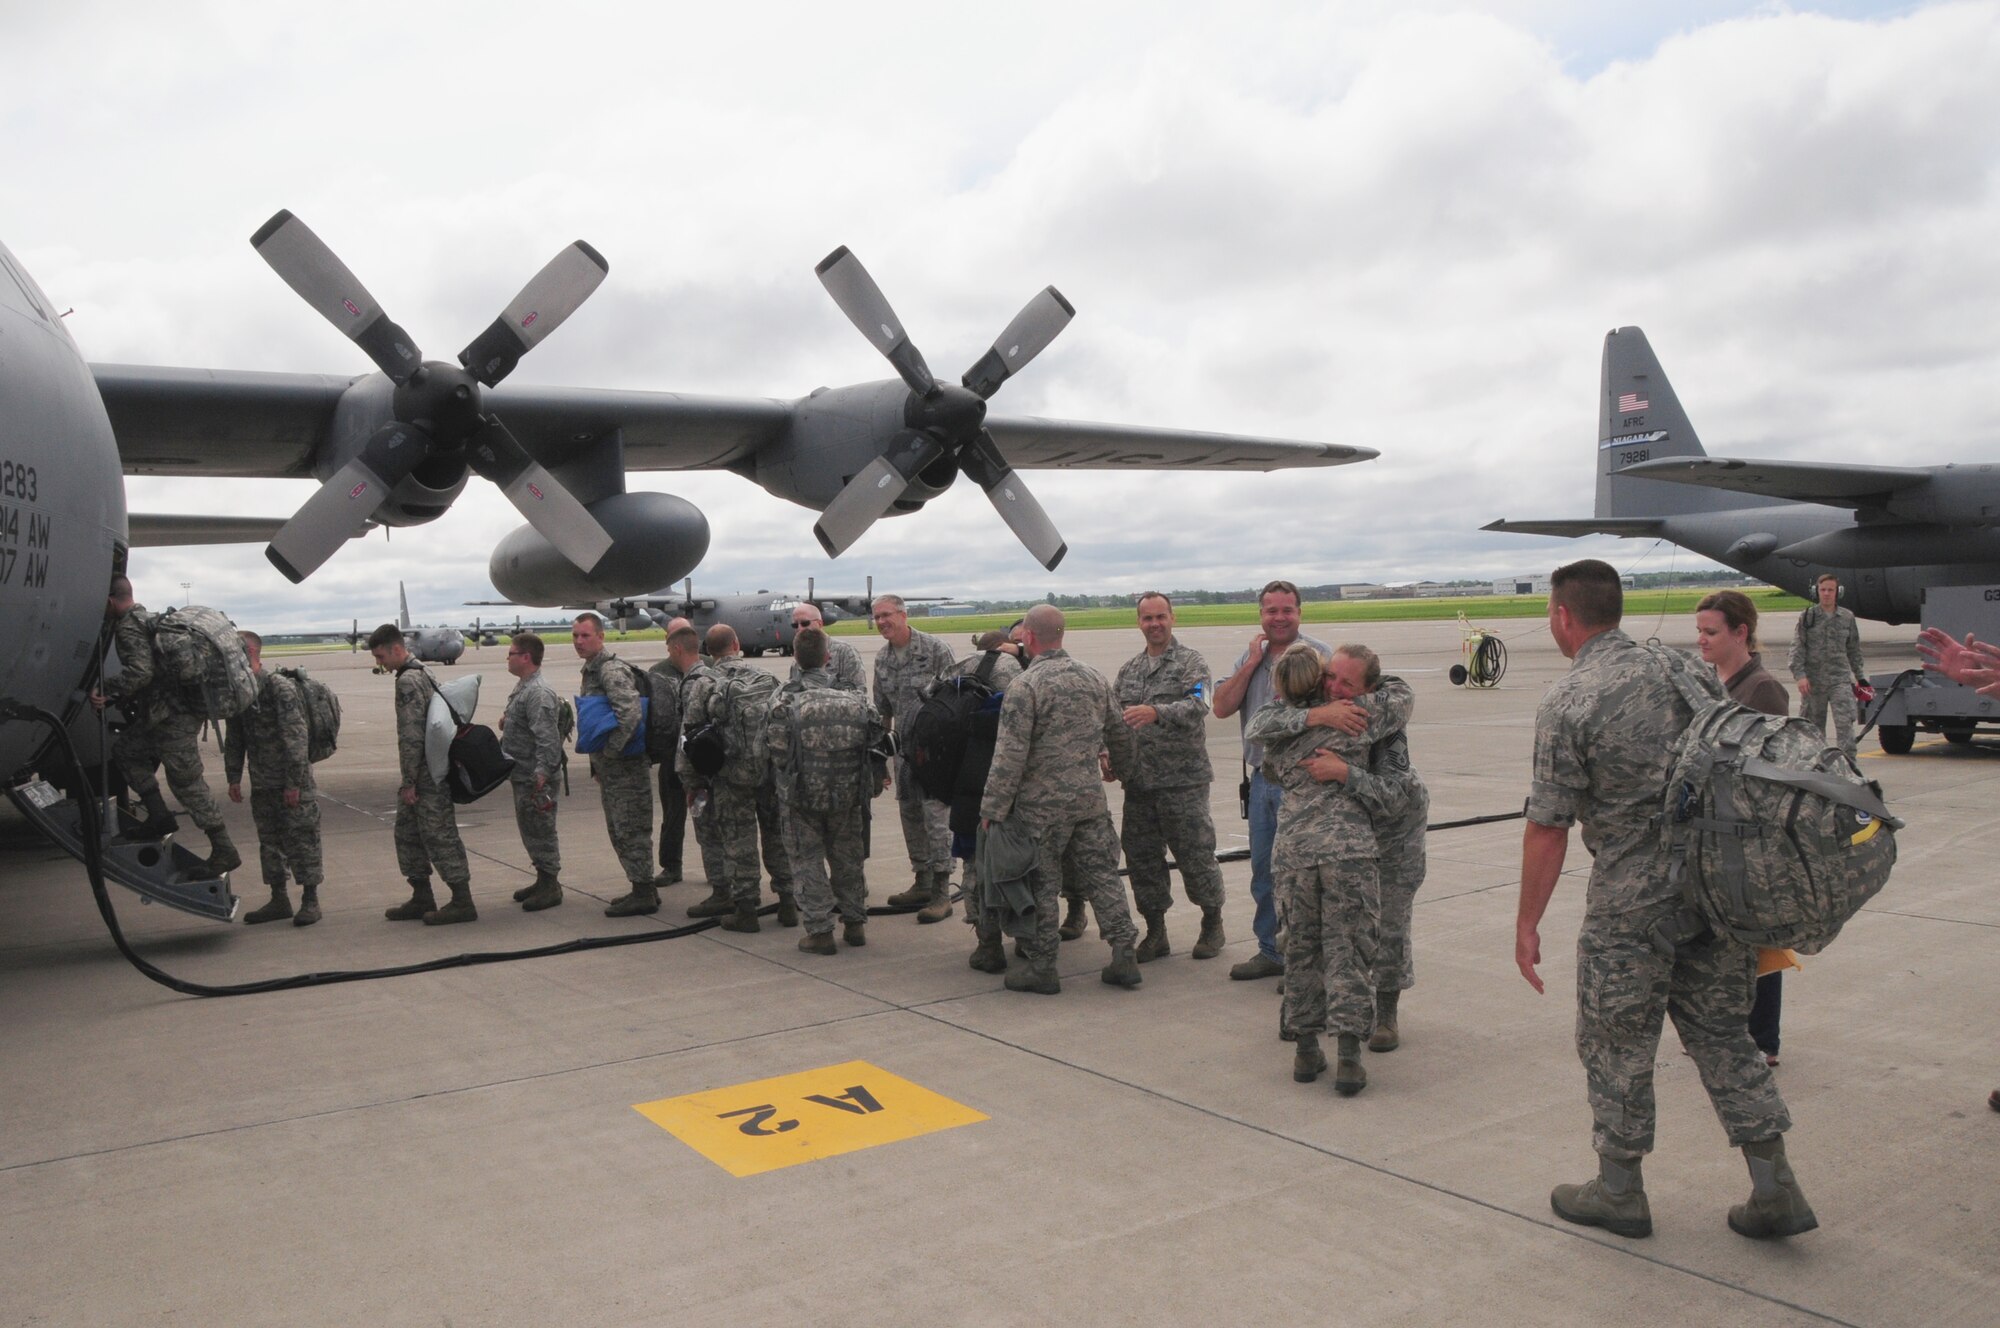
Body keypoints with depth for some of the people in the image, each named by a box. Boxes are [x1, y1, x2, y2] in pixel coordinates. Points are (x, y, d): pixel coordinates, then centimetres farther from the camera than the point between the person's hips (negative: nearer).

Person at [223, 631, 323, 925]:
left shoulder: (281, 688, -15)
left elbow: (296, 738, -18)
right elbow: (233, 738, 16)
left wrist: (294, 782, -19)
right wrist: (234, 778, 12)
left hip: (293, 781, -7)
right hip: (262, 783, 8)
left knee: (302, 838, -1)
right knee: (269, 840, 12)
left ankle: (310, 901, 6)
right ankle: (279, 901, 22)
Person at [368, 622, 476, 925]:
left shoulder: (407, 681, -16)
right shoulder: (423, 673, 16)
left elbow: (411, 735, -20)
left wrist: (409, 781, -17)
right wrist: (409, 780, 24)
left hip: (427, 774, -10)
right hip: (433, 770, 10)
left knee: (440, 836, -5)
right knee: (407, 833, 15)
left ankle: (462, 902, 0)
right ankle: (422, 899, 21)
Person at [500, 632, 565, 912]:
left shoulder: (539, 692, -20)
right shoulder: (522, 687, 13)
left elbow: (546, 738, -26)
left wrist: (542, 772, -29)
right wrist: (507, 722, 10)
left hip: (535, 777, -10)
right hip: (521, 775, 10)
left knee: (539, 831, -2)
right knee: (529, 829, 17)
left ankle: (550, 886, 7)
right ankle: (543, 880, 28)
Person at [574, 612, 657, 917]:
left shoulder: (612, 670, -15)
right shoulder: (590, 671, 16)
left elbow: (630, 713, -28)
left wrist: (608, 752, -21)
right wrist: (597, 763, 20)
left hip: (625, 767, -10)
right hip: (609, 770, 10)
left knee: (630, 829, -5)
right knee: (620, 831, 15)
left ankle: (643, 894, 2)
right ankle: (644, 889, 24)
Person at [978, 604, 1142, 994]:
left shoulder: (1025, 686, -14)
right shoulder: (1093, 677, 5)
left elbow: (1010, 755, -18)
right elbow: (1119, 732, 15)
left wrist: (992, 809, -12)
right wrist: (1121, 769, 34)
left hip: (1042, 805, -5)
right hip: (1091, 799, 6)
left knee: (1041, 884, 4)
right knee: (1102, 875, 12)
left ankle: (1042, 967, 11)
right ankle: (1124, 956, 12)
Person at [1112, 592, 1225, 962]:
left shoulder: (1191, 663, -3)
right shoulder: (1129, 669, 14)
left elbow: (1197, 706, -21)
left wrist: (1156, 712, -37)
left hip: (1183, 780, -5)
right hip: (1138, 782, 5)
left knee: (1195, 856, 2)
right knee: (1142, 858, 8)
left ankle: (1213, 924, 22)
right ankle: (1155, 933, 21)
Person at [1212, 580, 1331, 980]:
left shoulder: (1318, 655, -7)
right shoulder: (1249, 658, 12)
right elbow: (1222, 708, 1)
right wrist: (1252, 663, -5)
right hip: (1261, 778, 6)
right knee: (1263, 870, 14)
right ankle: (1271, 951, 27)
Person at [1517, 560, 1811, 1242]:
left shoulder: (1565, 705, -13)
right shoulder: (1684, 669, 5)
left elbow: (1548, 828, -13)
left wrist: (1527, 922, -4)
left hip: (1632, 899, -6)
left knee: (1616, 1044, 10)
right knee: (1723, 1032, 17)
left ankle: (1619, 1191, 23)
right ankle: (1775, 1190, 20)